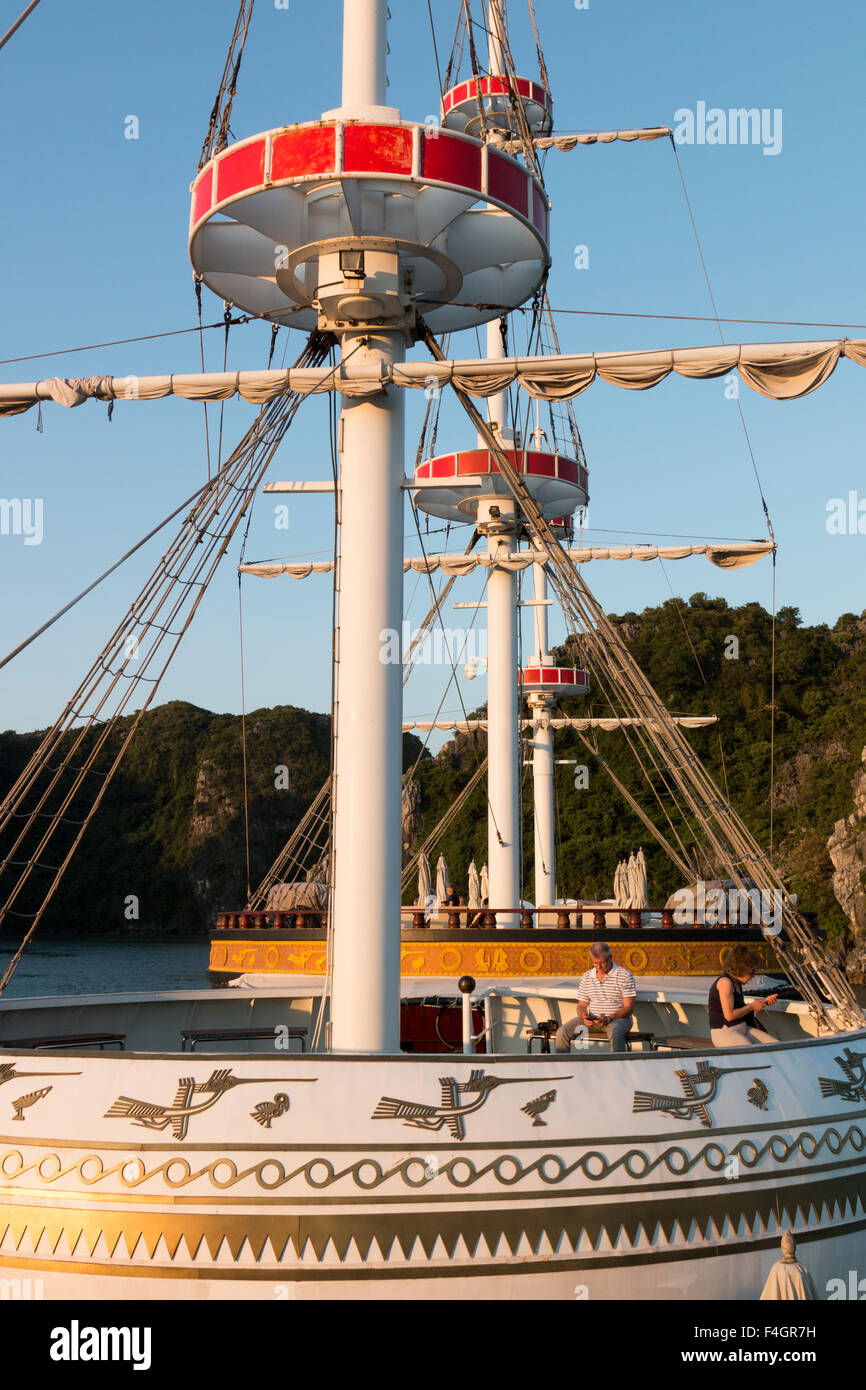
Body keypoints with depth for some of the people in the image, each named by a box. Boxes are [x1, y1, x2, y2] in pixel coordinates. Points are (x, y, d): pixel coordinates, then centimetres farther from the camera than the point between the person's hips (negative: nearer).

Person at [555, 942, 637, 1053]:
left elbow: (629, 1008, -6)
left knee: (615, 1034, -40)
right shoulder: (586, 977, 12)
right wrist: (584, 1016, -10)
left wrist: (609, 1018, -21)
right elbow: (581, 1005, 14)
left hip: (618, 1018, -4)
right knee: (562, 1032, -16)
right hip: (592, 1019, 4)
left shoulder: (625, 975, -2)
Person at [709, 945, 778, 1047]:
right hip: (724, 1032, -9)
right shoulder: (725, 982, -15)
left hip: (742, 1029, 9)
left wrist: (764, 1003, 11)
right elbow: (729, 1015, -21)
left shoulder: (736, 983, 13)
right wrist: (752, 1007, -8)